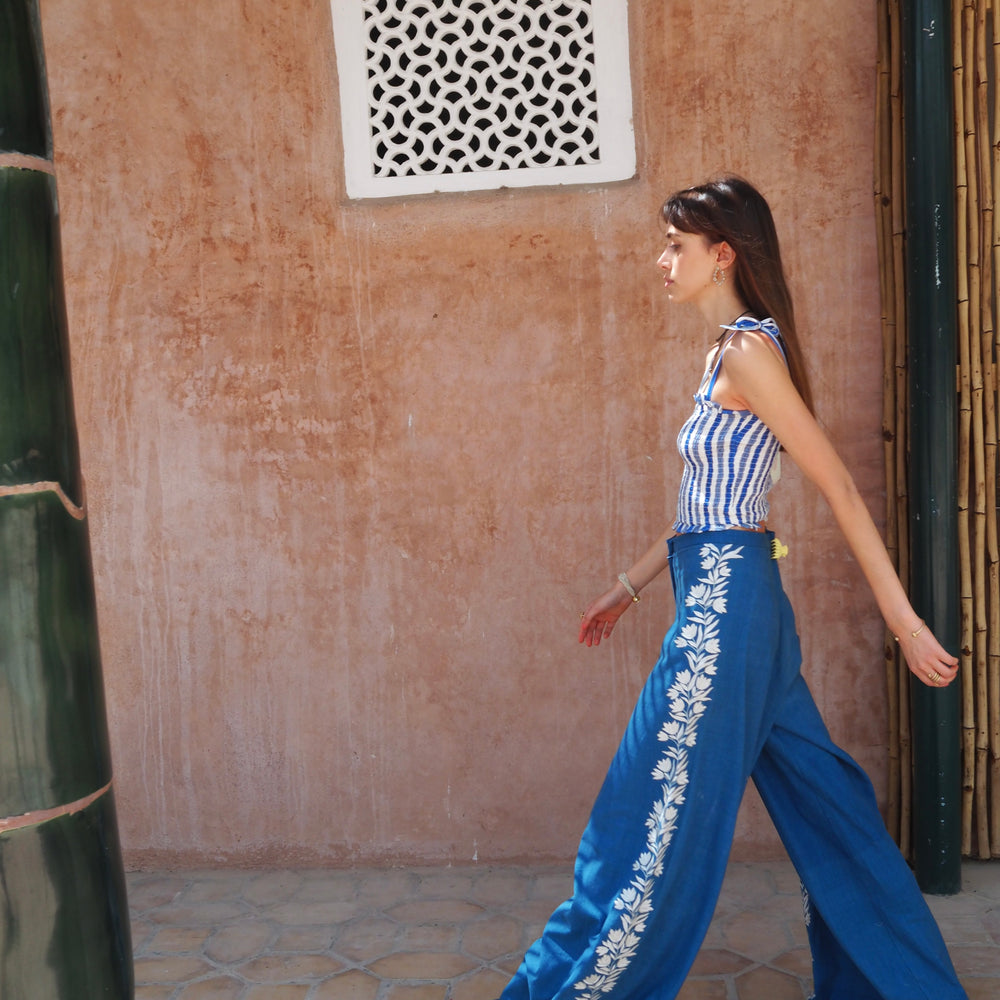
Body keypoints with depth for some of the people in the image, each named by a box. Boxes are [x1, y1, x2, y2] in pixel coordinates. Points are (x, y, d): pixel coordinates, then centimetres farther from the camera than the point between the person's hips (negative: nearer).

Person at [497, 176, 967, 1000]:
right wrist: (629, 587, 23)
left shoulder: (750, 350, -12)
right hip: (732, 599, 10)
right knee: (818, 801, 17)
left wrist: (903, 618, -14)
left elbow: (839, 486, -15)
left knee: (658, 809, 1)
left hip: (726, 602, -10)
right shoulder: (729, 353, 15)